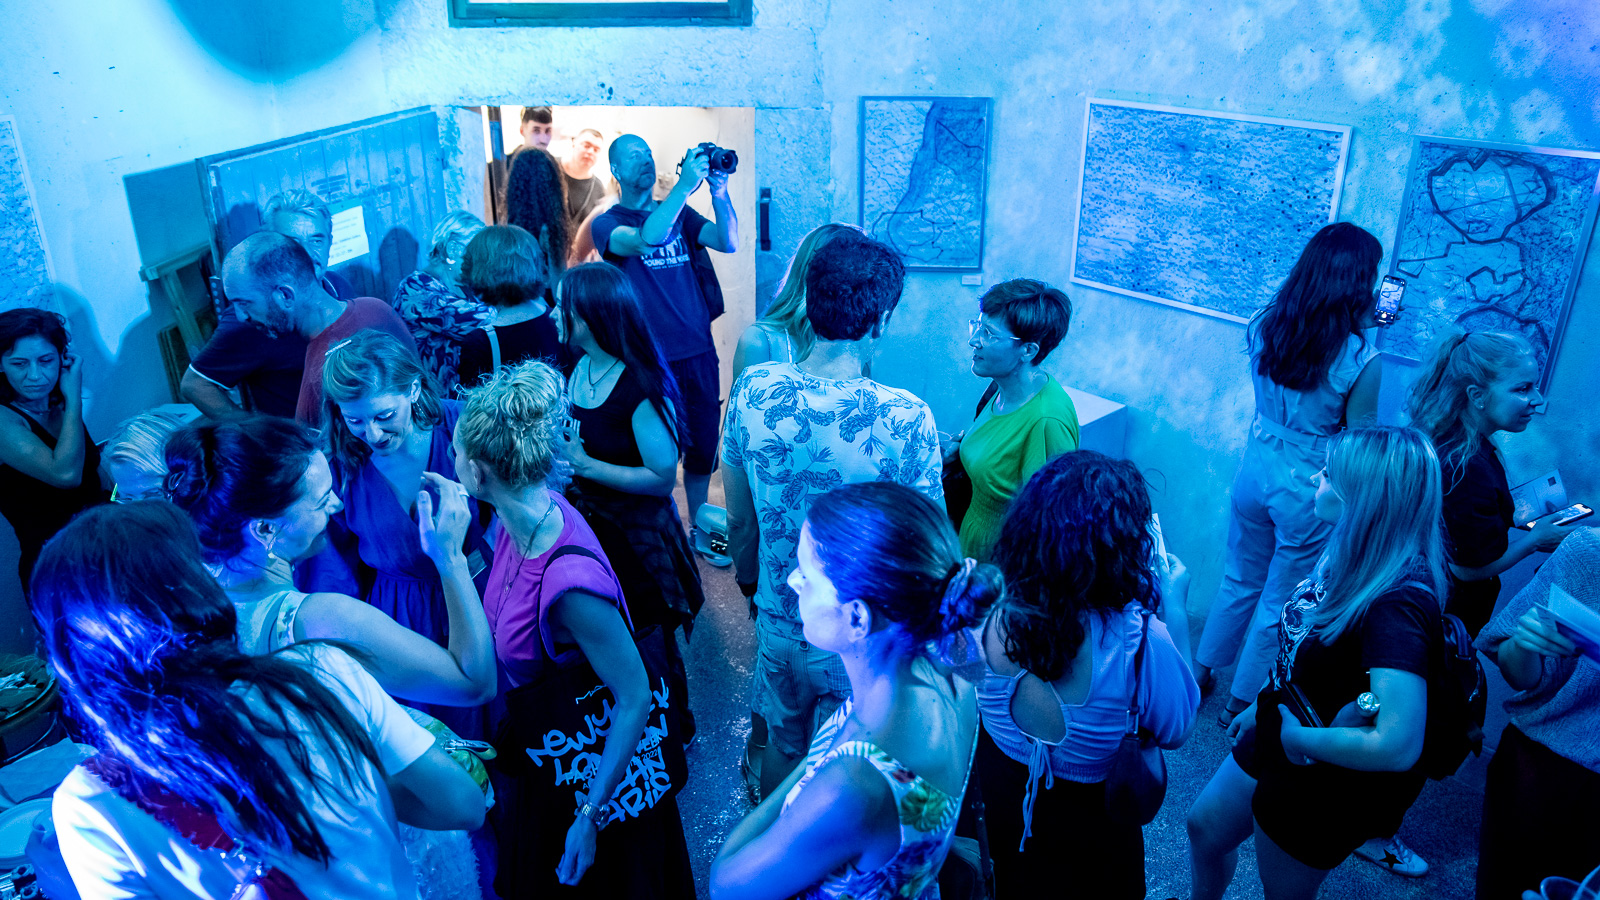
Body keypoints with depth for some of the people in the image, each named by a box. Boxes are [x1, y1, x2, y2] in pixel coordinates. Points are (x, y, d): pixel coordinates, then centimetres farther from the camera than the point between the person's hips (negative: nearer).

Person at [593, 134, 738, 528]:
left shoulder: (680, 214, 12)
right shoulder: (607, 222, -1)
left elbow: (728, 243, -2)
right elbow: (644, 240, -24)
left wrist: (719, 192, -17)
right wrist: (684, 185, -27)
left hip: (699, 352, 4)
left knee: (703, 449, 11)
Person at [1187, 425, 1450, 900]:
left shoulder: (1398, 605, -36)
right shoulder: (1354, 551, -10)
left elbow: (1398, 745, -42)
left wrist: (1299, 738, -27)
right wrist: (1261, 706, 13)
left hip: (1324, 781, -7)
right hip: (1278, 737, 7)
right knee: (1205, 830, 24)